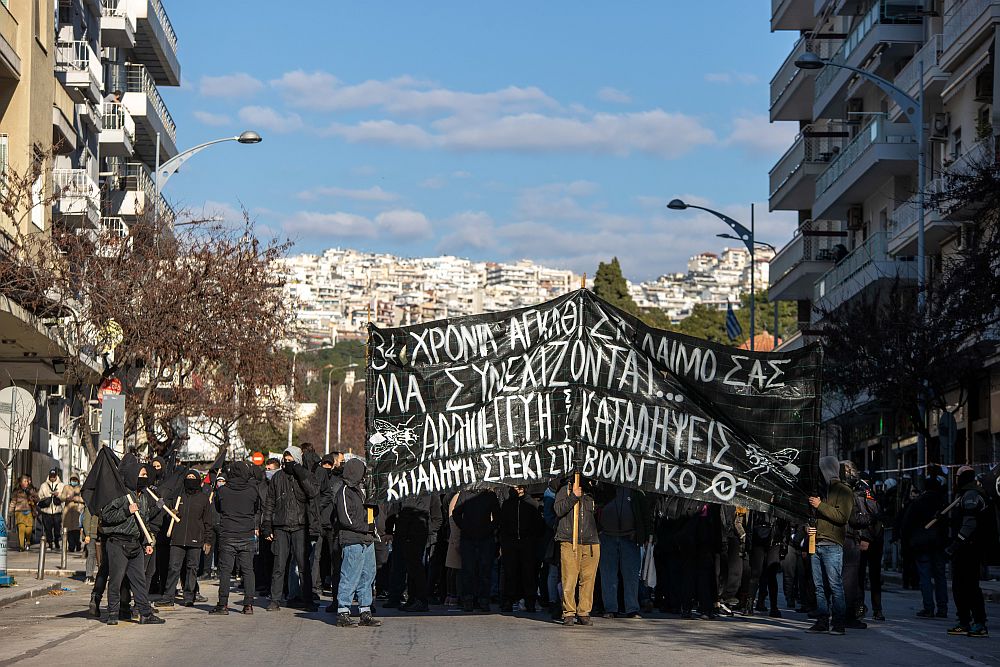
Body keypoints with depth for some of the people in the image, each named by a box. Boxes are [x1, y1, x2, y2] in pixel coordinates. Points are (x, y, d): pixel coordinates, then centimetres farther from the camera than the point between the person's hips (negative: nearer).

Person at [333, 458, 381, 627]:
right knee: (350, 578, -7)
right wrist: (367, 527, -13)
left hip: (366, 541, 10)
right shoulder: (345, 492, -10)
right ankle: (342, 614, -2)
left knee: (367, 577, 11)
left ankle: (365, 612, 17)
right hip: (352, 542, -10)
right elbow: (346, 519, -16)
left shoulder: (358, 490, 20)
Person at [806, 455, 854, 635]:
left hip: (832, 545, -8)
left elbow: (842, 516, -15)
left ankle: (838, 623, -8)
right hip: (816, 544, 8)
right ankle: (822, 622, 9)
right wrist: (809, 527, 12)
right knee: (819, 586, 6)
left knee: (835, 585, -8)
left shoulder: (844, 491, -2)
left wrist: (820, 505, -15)